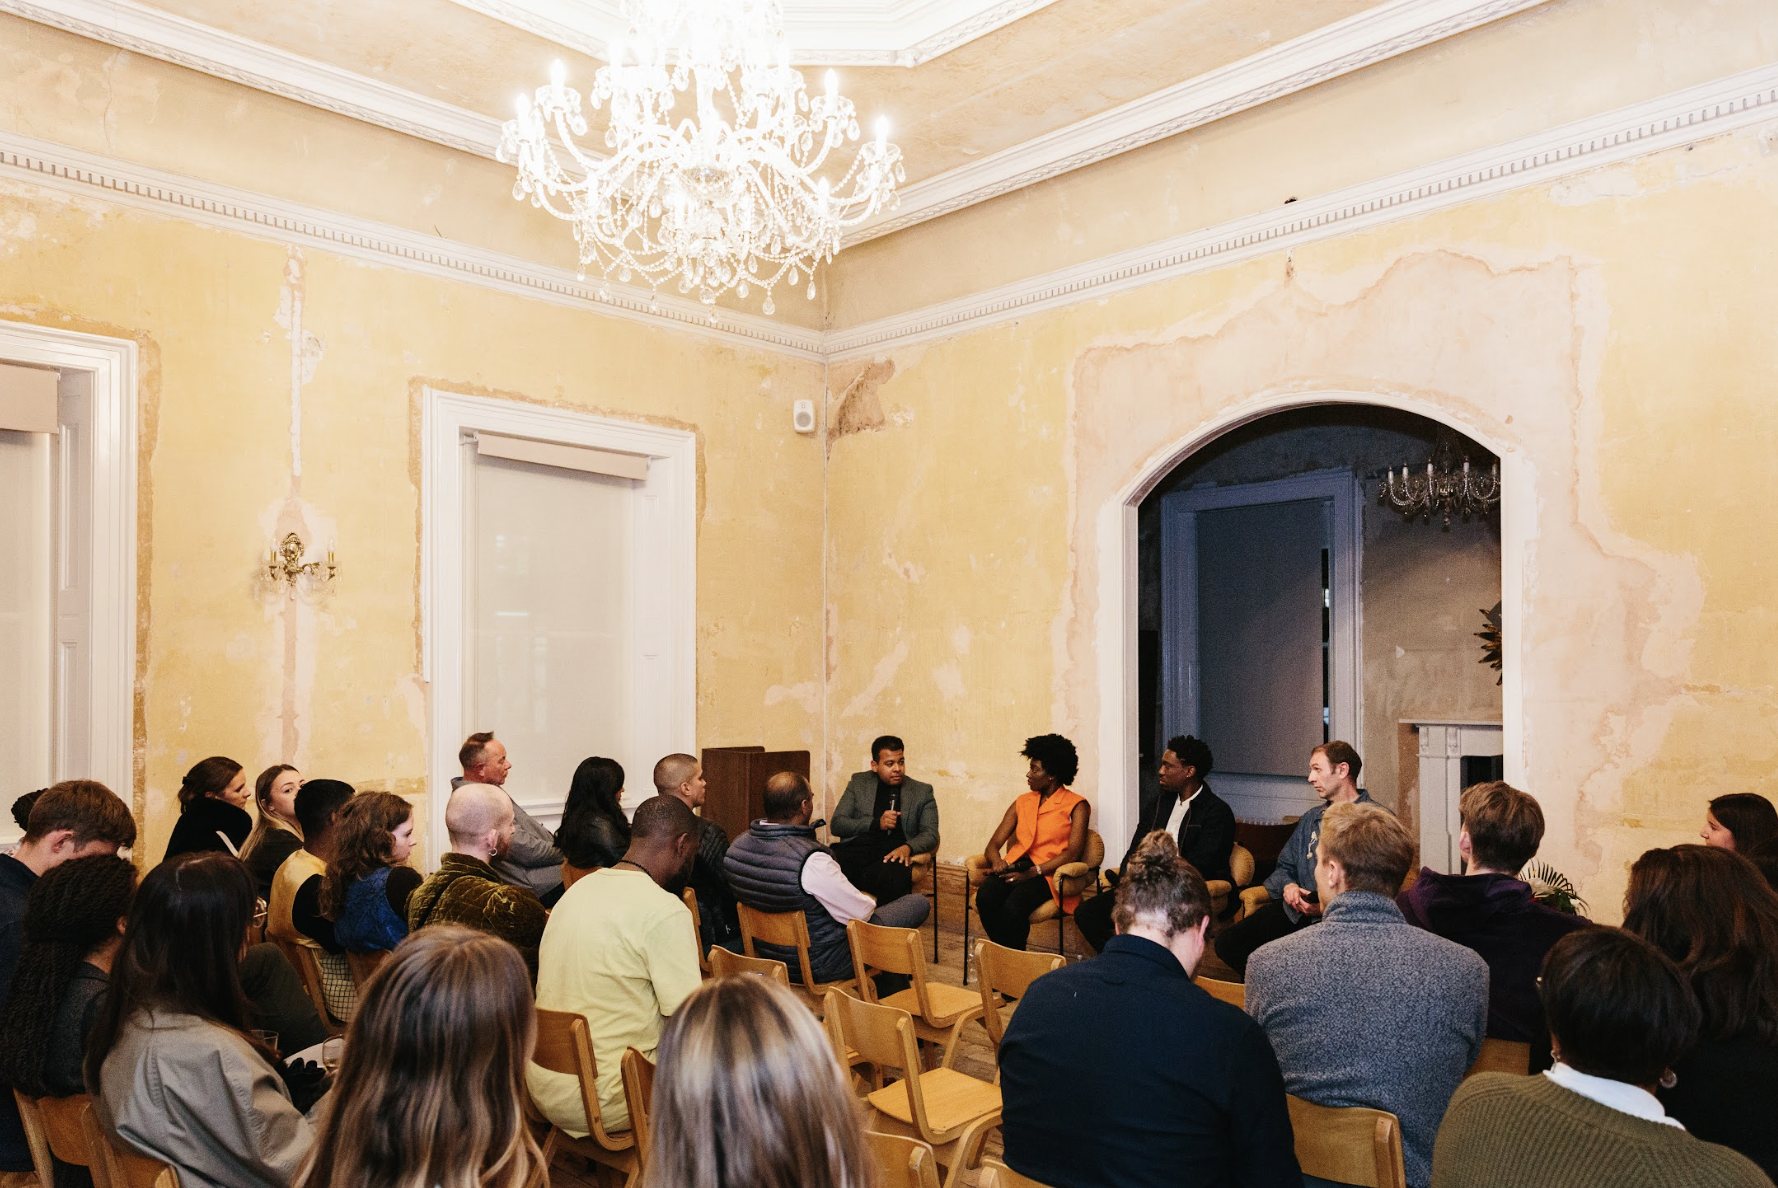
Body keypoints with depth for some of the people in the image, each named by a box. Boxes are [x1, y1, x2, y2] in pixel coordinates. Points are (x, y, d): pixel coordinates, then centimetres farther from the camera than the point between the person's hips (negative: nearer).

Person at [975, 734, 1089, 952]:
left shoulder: (1076, 805, 5)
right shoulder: (1022, 803, 20)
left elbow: (1073, 852, -7)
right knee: (985, 898, -30)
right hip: (1015, 867, 4)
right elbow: (993, 845, 15)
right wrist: (997, 861, -10)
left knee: (1013, 908, -35)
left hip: (1046, 874, -4)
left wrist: (1033, 872, -17)